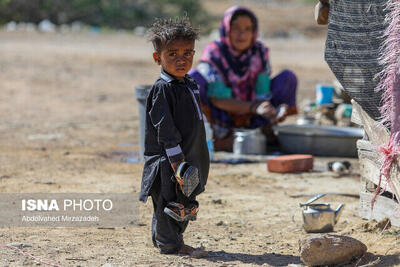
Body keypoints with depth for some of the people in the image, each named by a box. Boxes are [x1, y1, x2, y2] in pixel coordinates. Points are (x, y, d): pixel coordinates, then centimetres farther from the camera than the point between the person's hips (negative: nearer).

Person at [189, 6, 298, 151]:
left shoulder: (260, 52, -4)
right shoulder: (213, 53, -15)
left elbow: (262, 94, -9)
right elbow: (217, 99, -23)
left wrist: (270, 112, -33)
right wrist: (254, 107, -38)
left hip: (249, 119, 3)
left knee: (288, 77, -8)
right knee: (194, 76, -29)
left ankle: (267, 131, -10)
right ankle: (218, 138, -22)